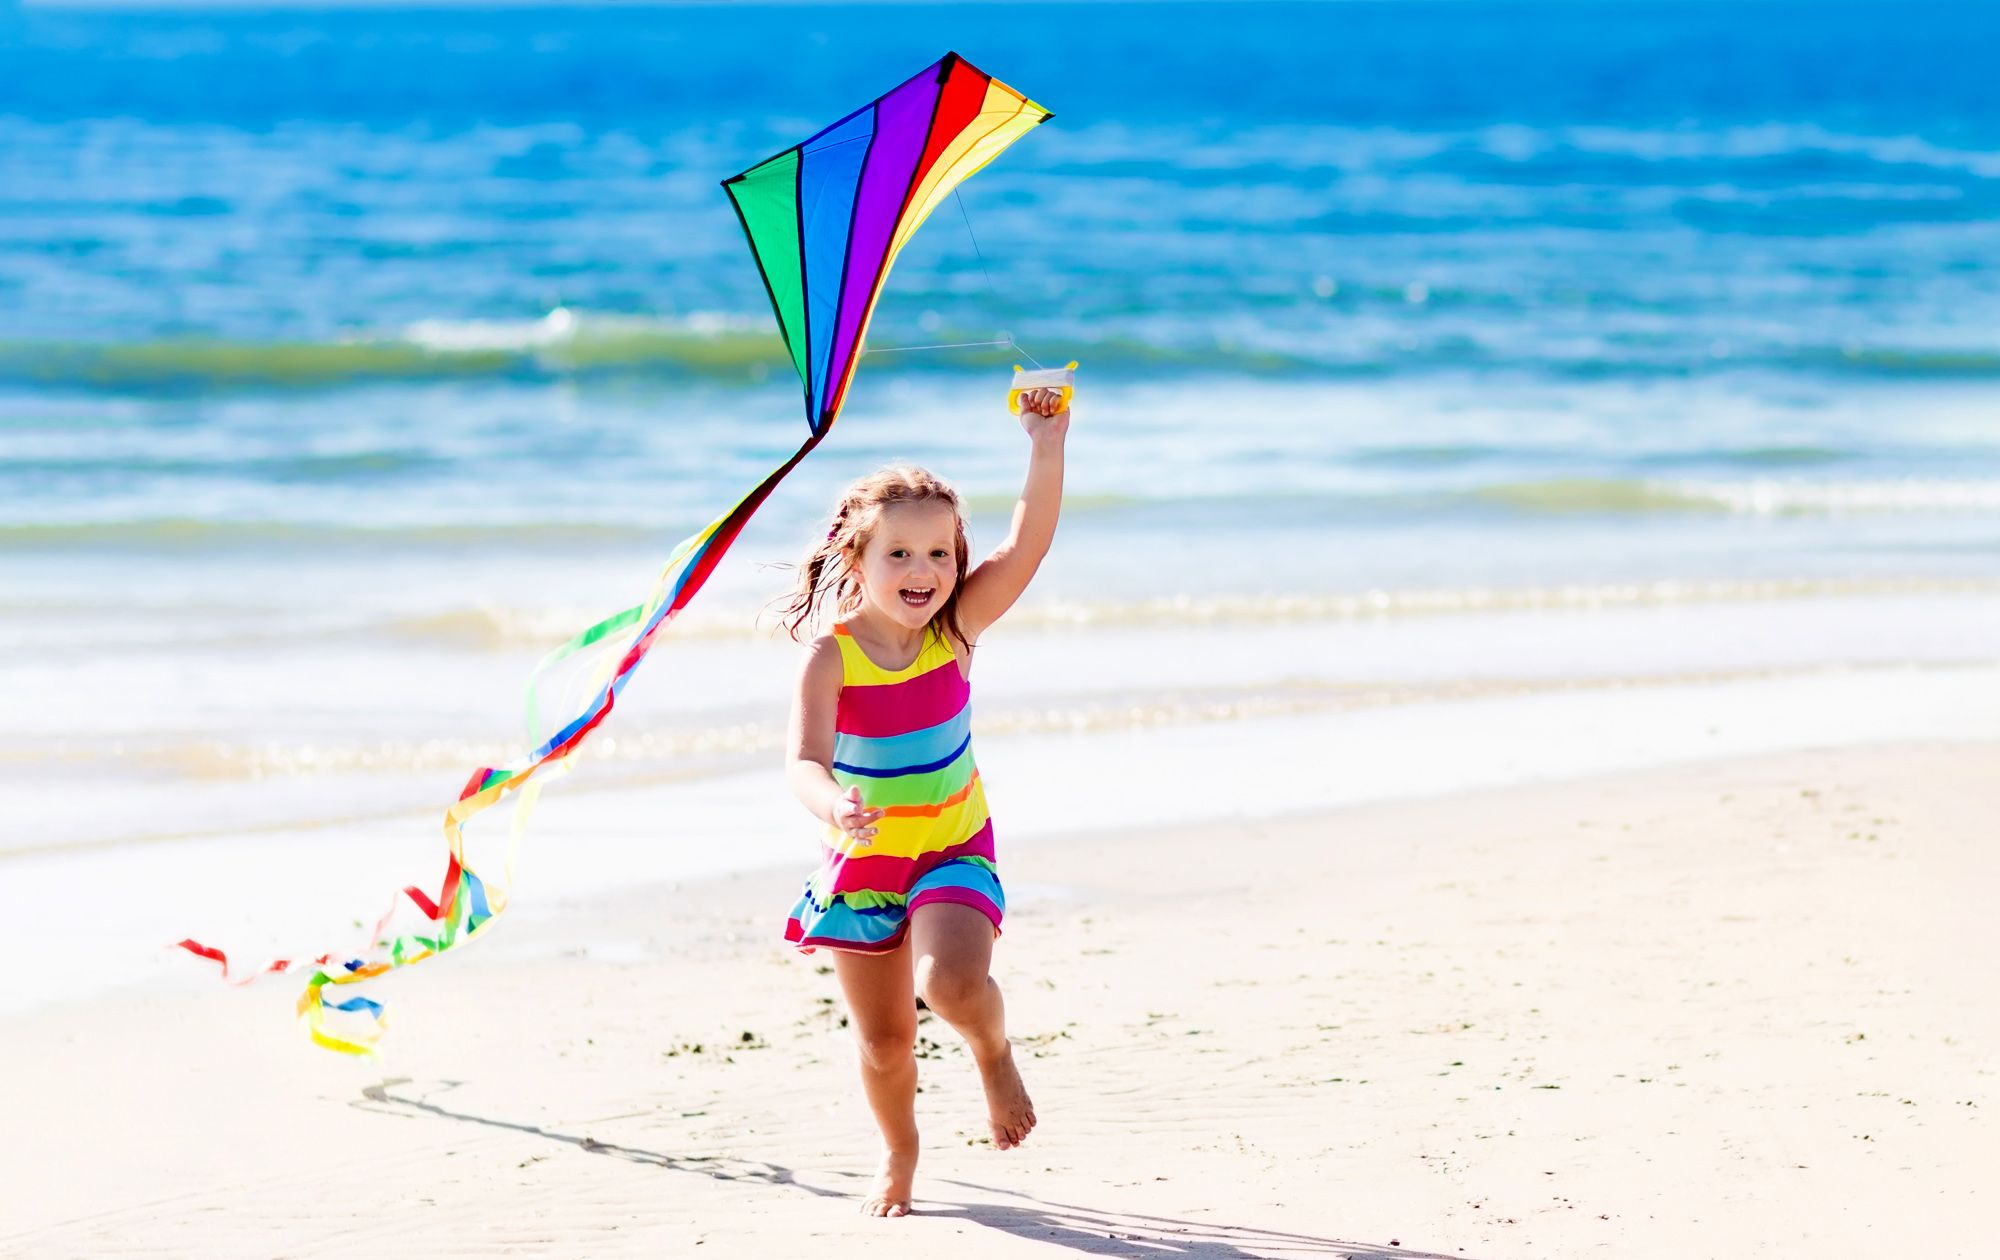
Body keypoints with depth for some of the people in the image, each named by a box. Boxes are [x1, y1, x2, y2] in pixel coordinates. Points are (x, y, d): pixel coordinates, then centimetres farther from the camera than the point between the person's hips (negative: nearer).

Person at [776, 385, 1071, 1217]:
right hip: (860, 863, 0)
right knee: (882, 1040, 9)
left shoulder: (956, 630, -11)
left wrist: (1047, 446, -30)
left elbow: (1027, 545, -22)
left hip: (953, 849, 0)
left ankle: (994, 1054, 8)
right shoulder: (830, 656, -18)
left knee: (953, 984, -27)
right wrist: (831, 807, -50)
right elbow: (803, 761, -28)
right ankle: (899, 1157, 38)